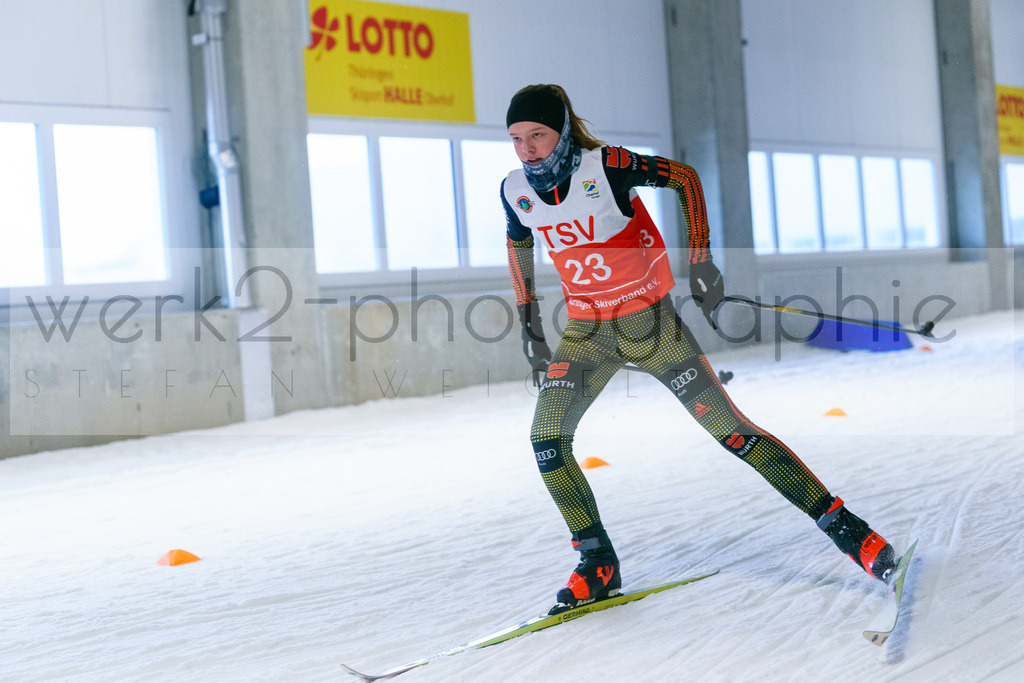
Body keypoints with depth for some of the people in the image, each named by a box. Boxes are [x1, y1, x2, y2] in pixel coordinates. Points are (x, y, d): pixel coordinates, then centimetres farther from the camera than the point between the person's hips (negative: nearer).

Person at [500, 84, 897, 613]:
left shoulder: (605, 167, -21)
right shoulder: (516, 192, -6)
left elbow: (685, 178, -8)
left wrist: (700, 261, -14)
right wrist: (529, 321, 15)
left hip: (649, 321, -5)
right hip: (585, 331, 5)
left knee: (730, 430, -7)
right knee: (547, 440, -9)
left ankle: (841, 525, 3)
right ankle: (598, 566, 7)